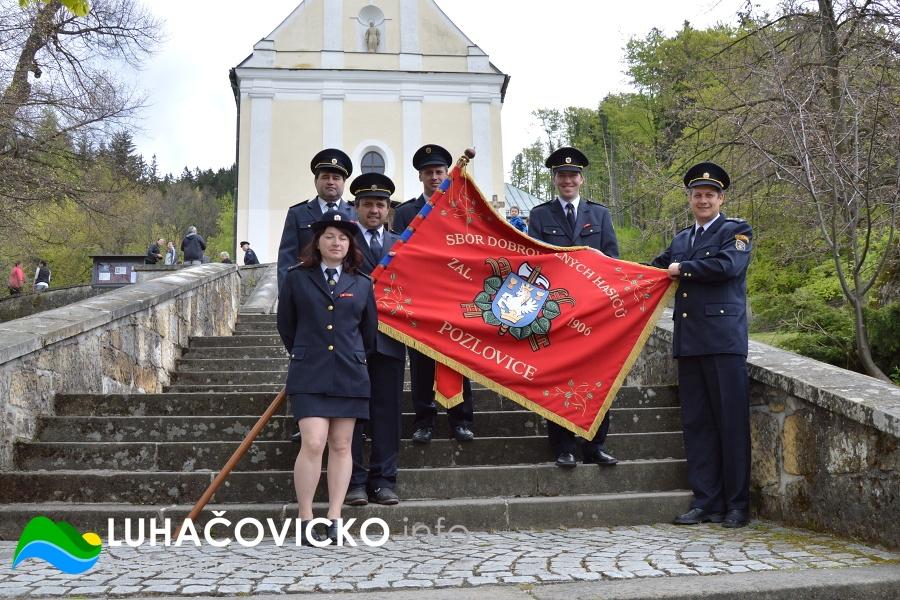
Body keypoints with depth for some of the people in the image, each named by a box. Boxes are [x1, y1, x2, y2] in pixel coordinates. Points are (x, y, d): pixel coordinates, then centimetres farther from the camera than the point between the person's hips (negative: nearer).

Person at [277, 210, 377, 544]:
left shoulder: (362, 284, 10)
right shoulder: (297, 278, 5)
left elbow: (370, 332, 18)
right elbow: (285, 325, 12)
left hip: (350, 376, 2)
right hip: (309, 376, -2)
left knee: (341, 446, 5)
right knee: (313, 443, -11)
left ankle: (334, 518, 13)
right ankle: (305, 519, 0)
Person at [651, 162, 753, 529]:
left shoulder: (737, 231, 2)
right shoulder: (682, 239, 21)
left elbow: (727, 265, -15)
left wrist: (683, 269, -4)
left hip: (724, 340, -6)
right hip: (689, 343, 6)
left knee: (732, 421, -2)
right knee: (696, 423, 6)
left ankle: (737, 504, 7)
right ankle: (706, 502, 13)